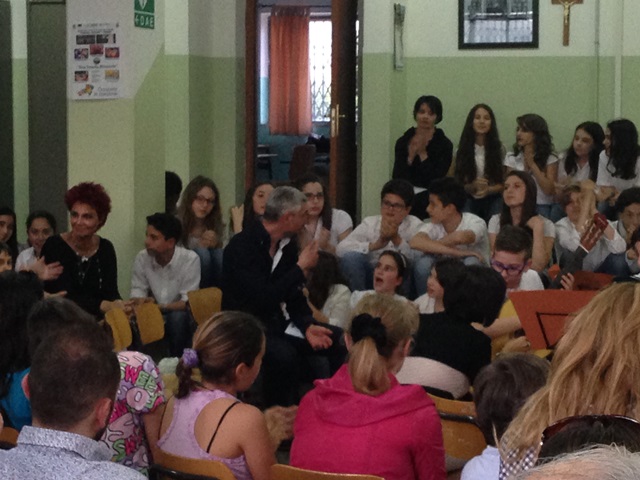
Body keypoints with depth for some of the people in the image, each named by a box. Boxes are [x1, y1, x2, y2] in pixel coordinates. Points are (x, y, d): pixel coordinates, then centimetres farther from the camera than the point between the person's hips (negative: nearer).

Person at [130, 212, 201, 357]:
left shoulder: (190, 259, -18)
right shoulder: (141, 258, -7)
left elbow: (188, 302, -18)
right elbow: (136, 294, -5)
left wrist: (160, 307, -32)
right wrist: (141, 302, -29)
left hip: (180, 318, -2)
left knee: (177, 317, -34)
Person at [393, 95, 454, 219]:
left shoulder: (444, 144, 2)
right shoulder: (403, 142, 11)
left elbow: (437, 179, -7)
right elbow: (397, 177, 5)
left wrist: (423, 154, -7)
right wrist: (410, 157, -8)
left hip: (429, 195, -3)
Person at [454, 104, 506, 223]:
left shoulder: (499, 149, 4)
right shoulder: (462, 150, 3)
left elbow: (504, 182, 3)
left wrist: (489, 190, -19)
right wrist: (472, 186, -20)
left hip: (493, 201, 0)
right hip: (469, 201, 0)